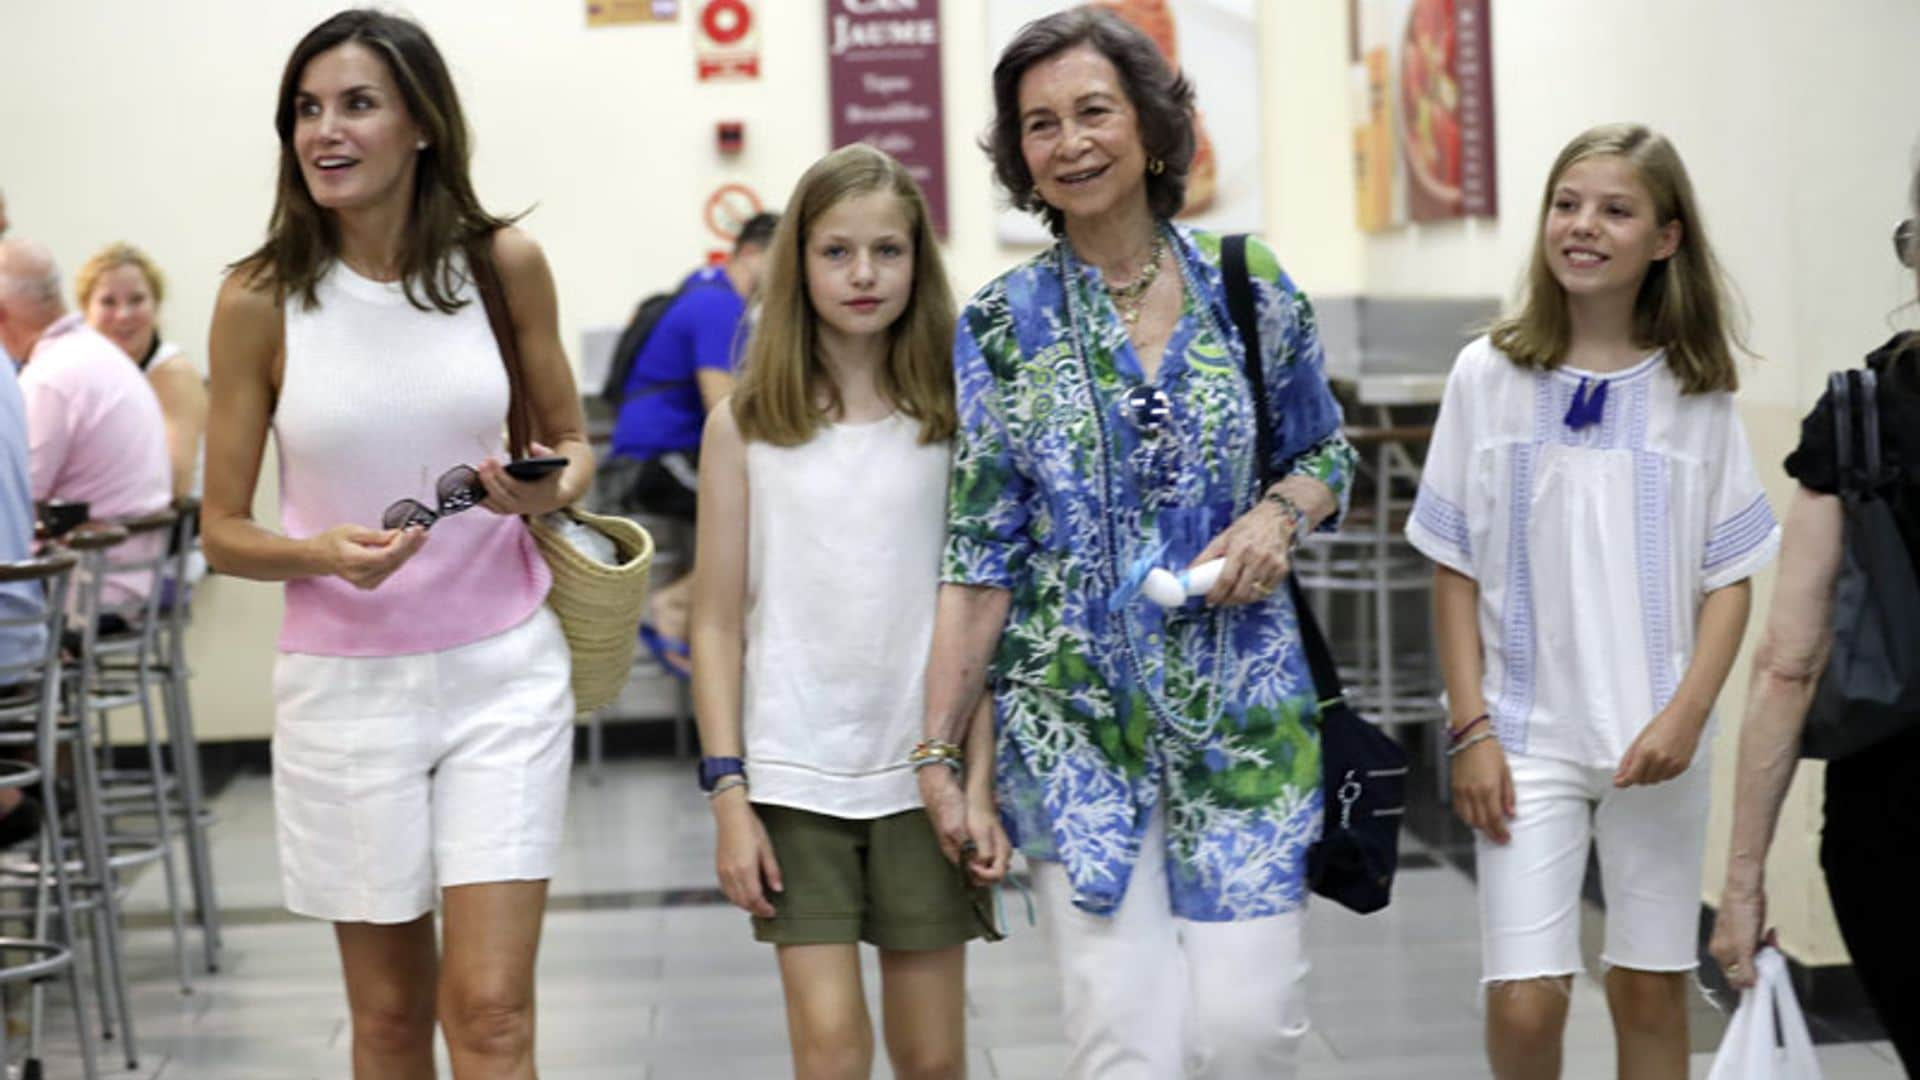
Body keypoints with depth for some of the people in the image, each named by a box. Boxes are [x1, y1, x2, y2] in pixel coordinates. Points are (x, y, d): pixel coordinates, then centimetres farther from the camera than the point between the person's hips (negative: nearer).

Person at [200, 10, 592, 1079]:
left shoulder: (505, 264, -3)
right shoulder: (260, 299, -6)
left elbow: (570, 438, 13)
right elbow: (225, 530, 1)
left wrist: (554, 486, -11)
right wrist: (325, 553, -20)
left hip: (501, 668, 0)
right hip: (345, 681, 0)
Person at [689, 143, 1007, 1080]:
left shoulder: (952, 421, 2)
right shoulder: (746, 426, 1)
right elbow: (717, 624, 2)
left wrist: (982, 787, -5)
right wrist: (728, 795, -5)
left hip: (925, 773, 1)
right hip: (794, 777, -1)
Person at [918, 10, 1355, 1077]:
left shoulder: (1248, 285, 2)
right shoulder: (1003, 324, 0)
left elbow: (1326, 451, 15)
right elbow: (979, 553, 0)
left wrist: (1278, 514, -8)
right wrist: (939, 749, -3)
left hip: (1241, 703, 1)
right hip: (1076, 715, -1)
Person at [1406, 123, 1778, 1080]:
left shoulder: (1696, 391, 1)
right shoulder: (1489, 376, 0)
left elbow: (1731, 575, 2)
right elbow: (1456, 571, 2)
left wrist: (1687, 715, -11)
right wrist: (1470, 729, -5)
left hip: (1655, 742, 1)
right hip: (1527, 737, -1)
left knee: (1650, 992, 8)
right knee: (1524, 1002, -8)